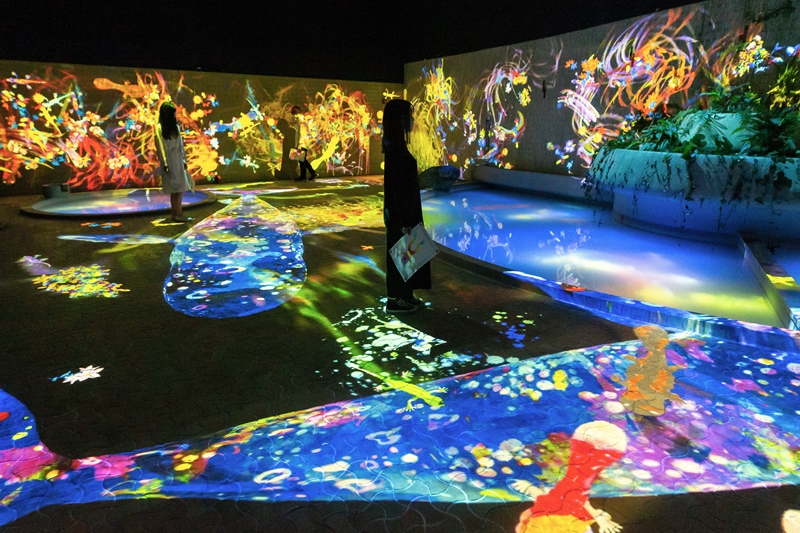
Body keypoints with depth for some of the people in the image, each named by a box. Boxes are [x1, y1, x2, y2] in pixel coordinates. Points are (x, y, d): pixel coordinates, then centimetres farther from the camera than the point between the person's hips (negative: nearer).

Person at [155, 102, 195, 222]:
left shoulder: (175, 126, 12)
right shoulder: (159, 128, -6)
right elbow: (160, 146, -9)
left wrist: (184, 160, 9)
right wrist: (164, 163, -14)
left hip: (178, 160, 5)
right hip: (169, 161, -5)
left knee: (179, 188, 3)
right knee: (175, 189, -4)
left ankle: (177, 214, 7)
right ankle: (177, 214, 1)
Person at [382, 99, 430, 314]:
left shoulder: (396, 145, 9)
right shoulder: (395, 148, -20)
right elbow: (397, 187, -22)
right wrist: (404, 222, -20)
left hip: (404, 209, 9)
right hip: (400, 212, -9)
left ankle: (404, 296, 29)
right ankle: (396, 300, 17)